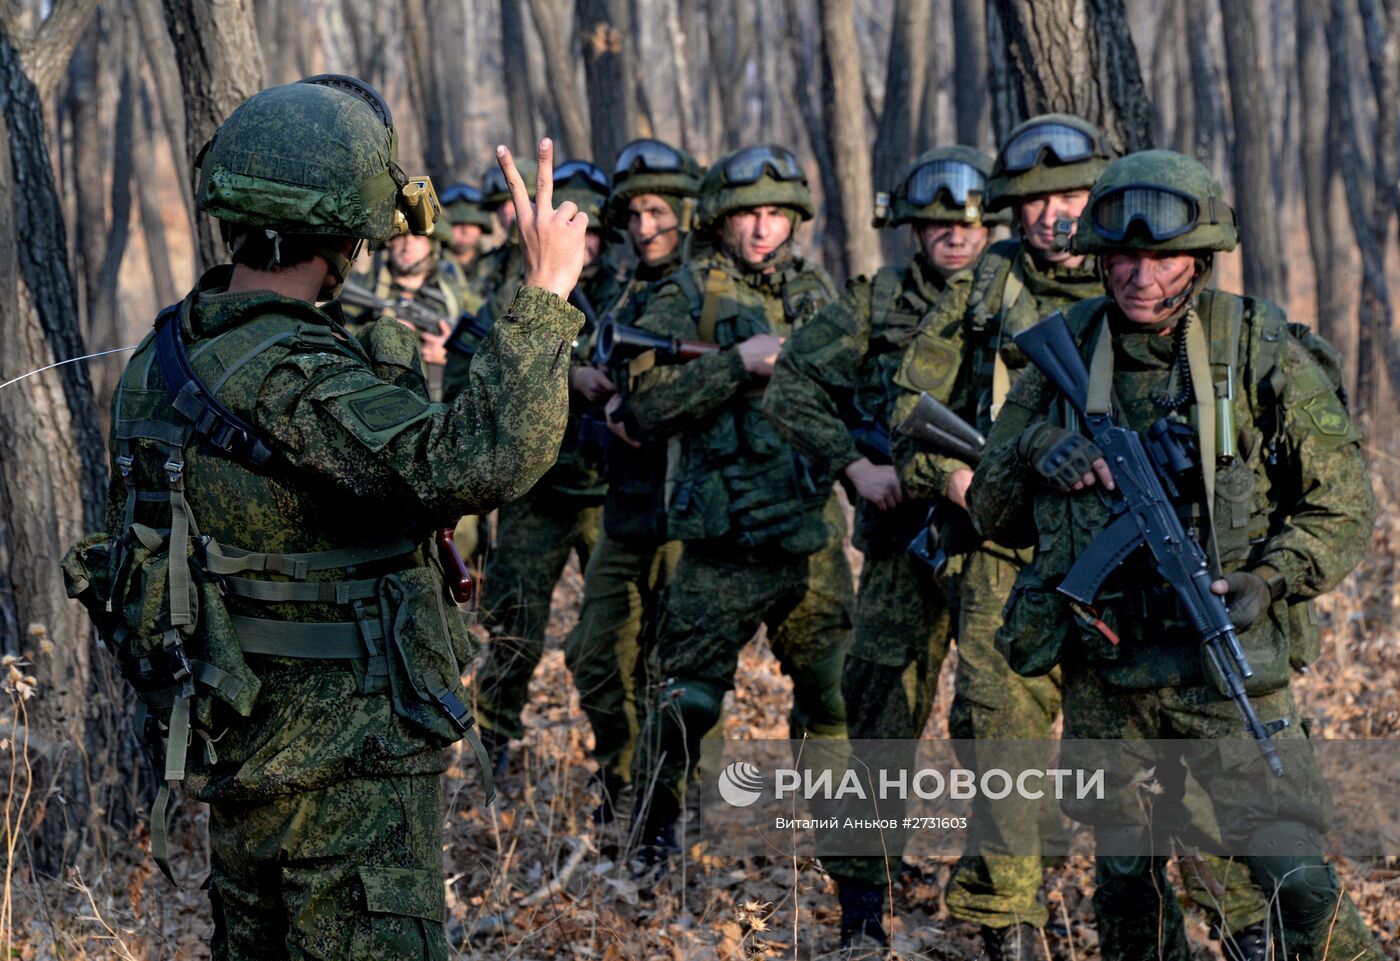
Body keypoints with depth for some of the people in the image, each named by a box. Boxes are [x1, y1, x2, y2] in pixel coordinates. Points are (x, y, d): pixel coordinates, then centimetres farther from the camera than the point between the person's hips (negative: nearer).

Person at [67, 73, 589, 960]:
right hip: (348, 768, -9)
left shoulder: (165, 359, 5)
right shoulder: (293, 379, -24)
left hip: (241, 751, 9)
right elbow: (482, 462, -35)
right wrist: (545, 296, -28)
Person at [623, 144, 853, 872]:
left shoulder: (815, 292, 12)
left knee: (837, 693, 12)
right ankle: (653, 840, 12)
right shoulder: (686, 298, -4)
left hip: (815, 534, 5)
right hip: (724, 539, -5)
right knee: (688, 699, -3)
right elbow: (643, 407, -15)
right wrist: (737, 364, -21)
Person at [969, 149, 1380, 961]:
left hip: (1227, 664, -3)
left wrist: (1268, 582, -17)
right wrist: (1035, 452, -11)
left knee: (1299, 884, -14)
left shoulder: (1262, 352, -5)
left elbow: (1343, 510, -1)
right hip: (1103, 671, 4)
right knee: (1128, 888, 14)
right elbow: (994, 515, 9)